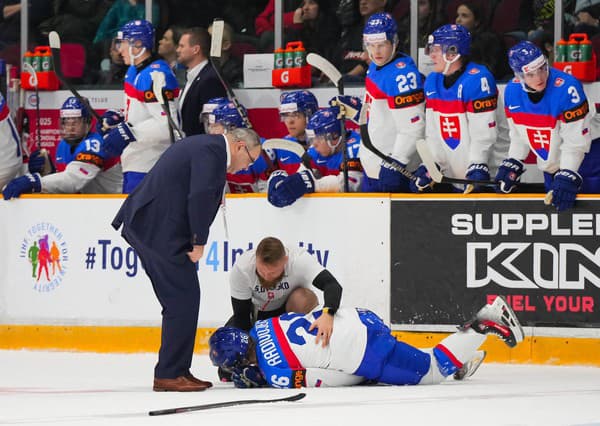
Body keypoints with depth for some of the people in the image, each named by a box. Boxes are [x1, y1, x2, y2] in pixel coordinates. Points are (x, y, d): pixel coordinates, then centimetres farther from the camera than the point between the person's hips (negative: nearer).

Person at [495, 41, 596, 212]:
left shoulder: (567, 88, -30)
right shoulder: (512, 91, -11)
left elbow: (576, 142, -27)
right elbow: (518, 134, 5)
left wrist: (567, 179, -29)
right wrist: (511, 166, -2)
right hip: (550, 169, 6)